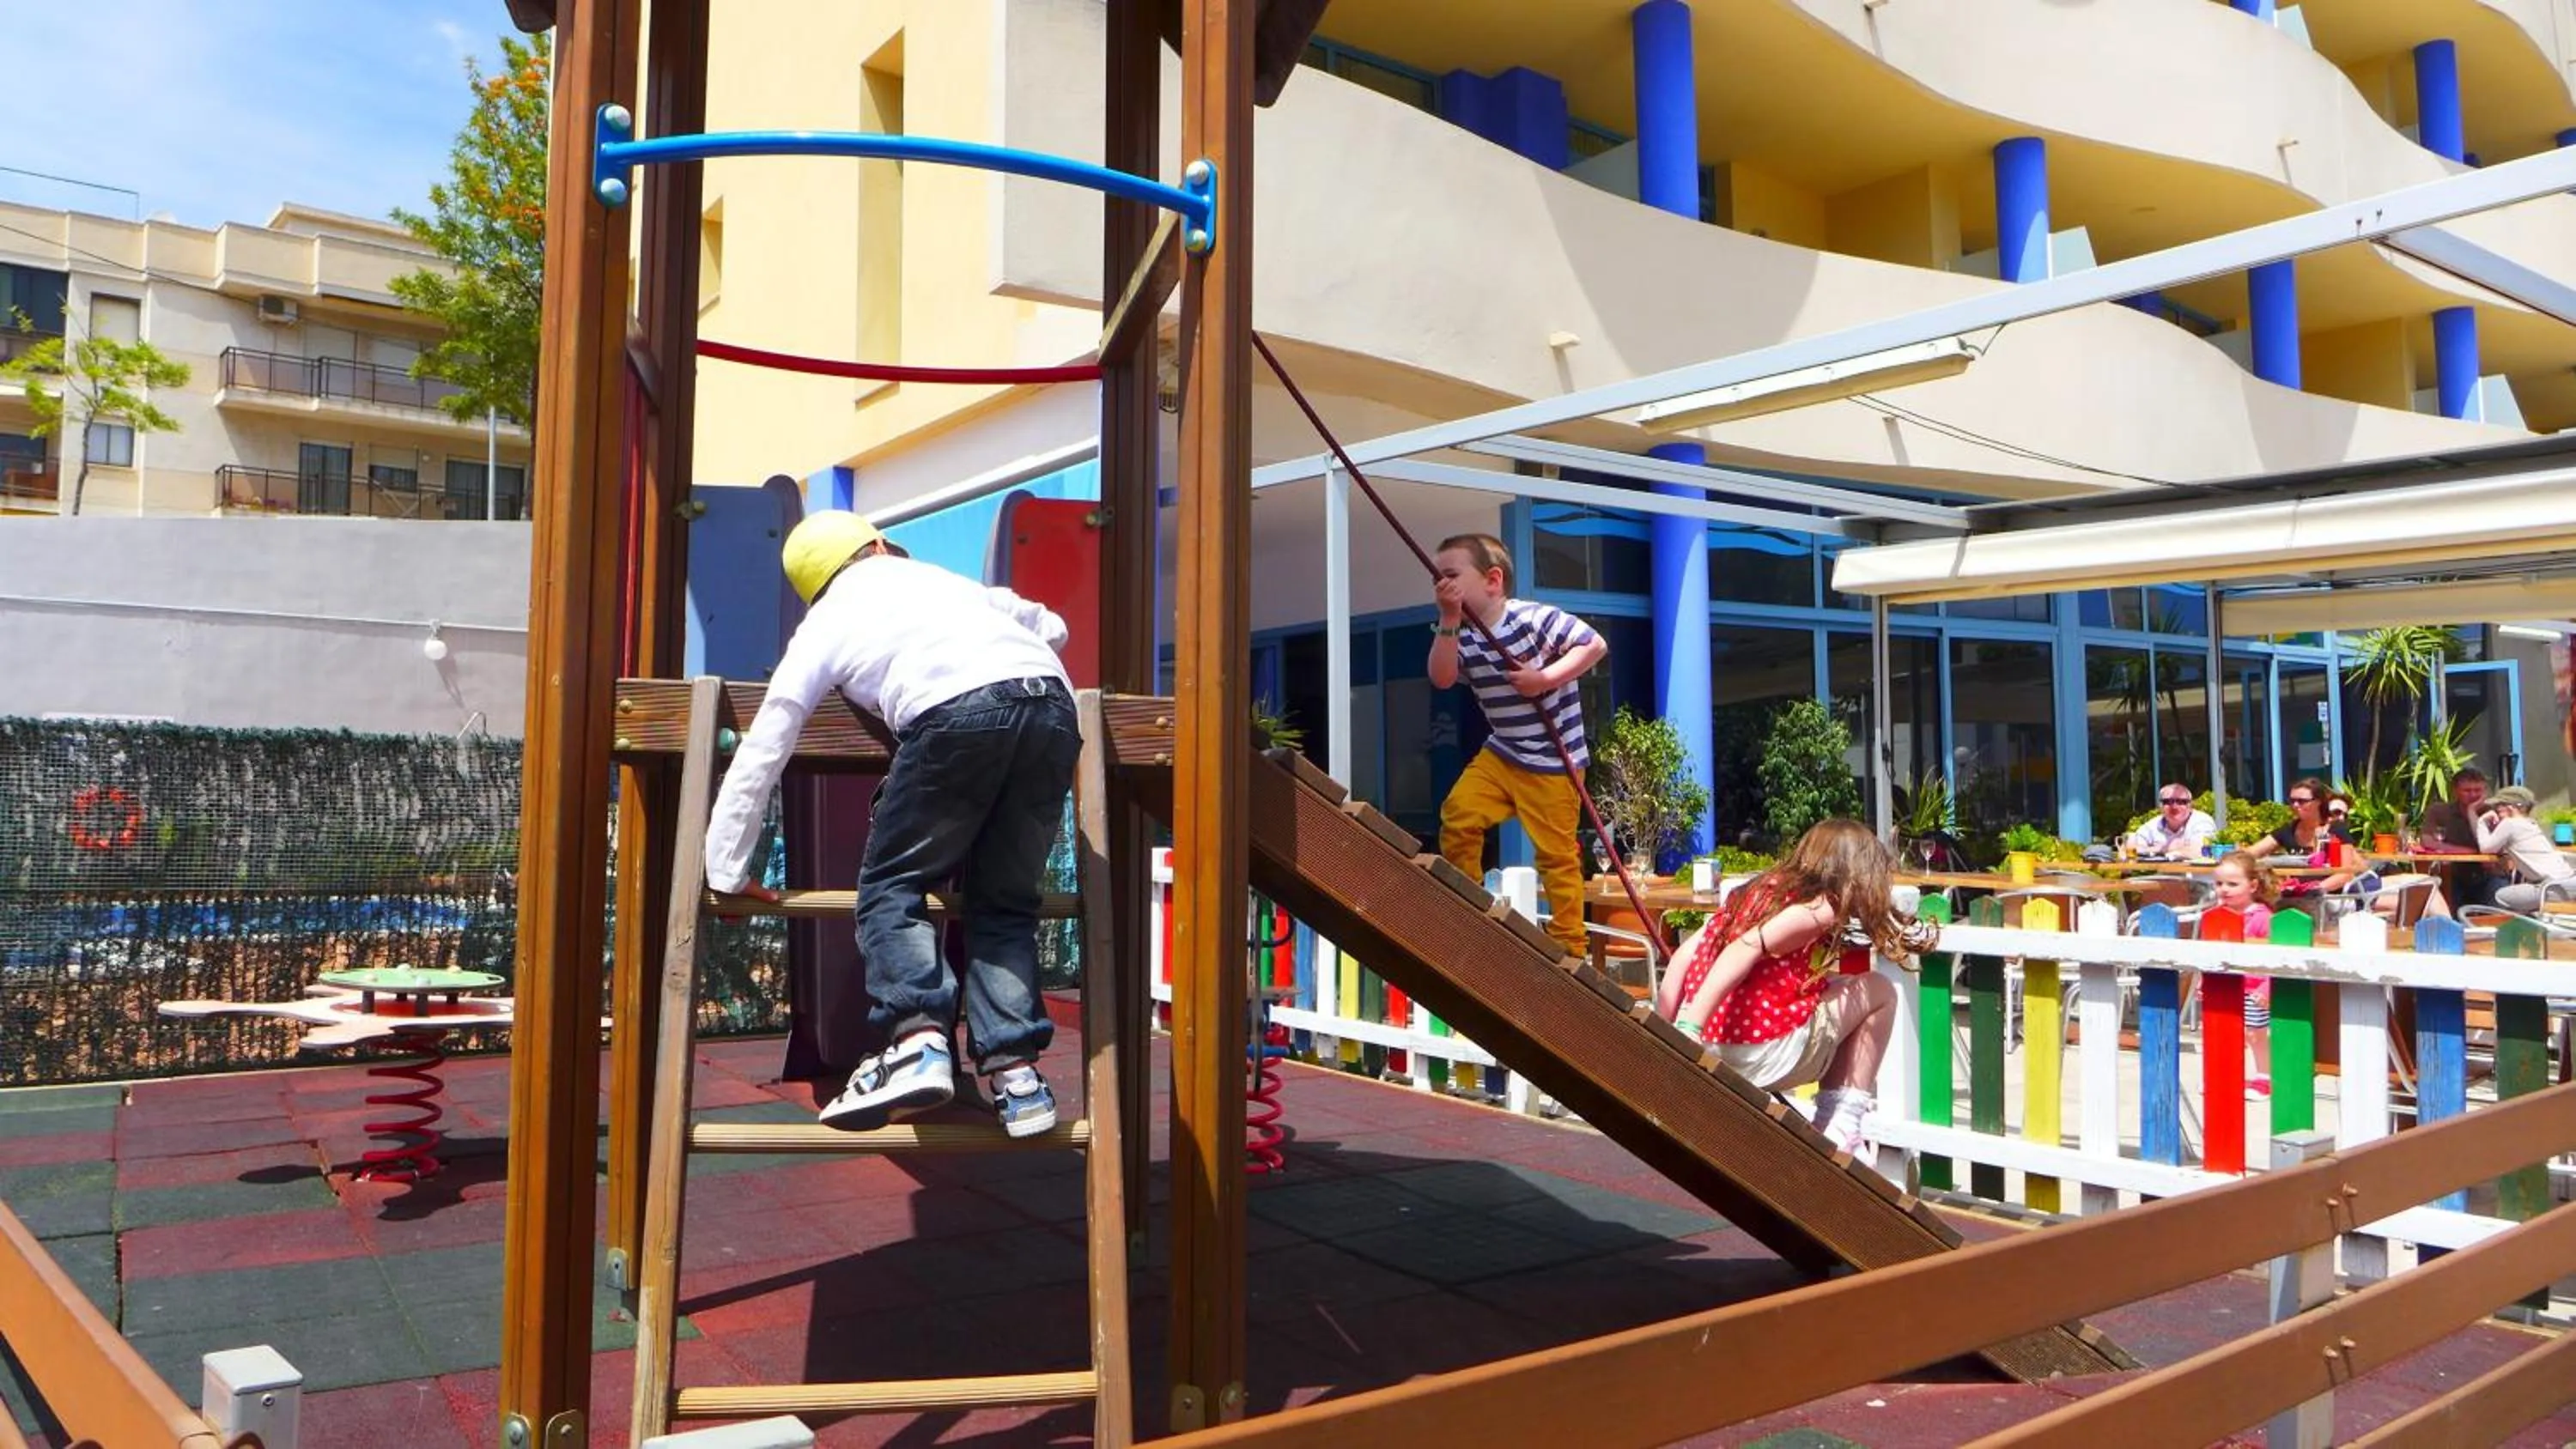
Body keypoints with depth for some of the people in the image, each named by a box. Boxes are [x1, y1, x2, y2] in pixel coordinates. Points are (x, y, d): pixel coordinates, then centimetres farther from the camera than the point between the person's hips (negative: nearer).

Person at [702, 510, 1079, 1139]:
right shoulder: (942, 577, 35)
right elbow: (1052, 627, 45)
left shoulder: (822, 625, 26)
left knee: (891, 887, 10)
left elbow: (758, 756, 26)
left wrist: (727, 872, 33)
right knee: (1003, 900, 14)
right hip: (1052, 703, 4)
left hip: (957, 713, -4)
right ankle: (1015, 1069, 1)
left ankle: (918, 1040, -12)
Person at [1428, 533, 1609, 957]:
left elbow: (1596, 644, -17)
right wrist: (1449, 620, -22)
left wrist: (1545, 678, -24)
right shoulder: (1464, 635, 3)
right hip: (1500, 752, 6)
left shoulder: (1535, 618, -17)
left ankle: (1568, 946, 10)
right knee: (1457, 816, -6)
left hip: (1553, 760, -6)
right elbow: (1442, 679, -14)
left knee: (1556, 853, -1)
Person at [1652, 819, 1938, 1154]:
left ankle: (1833, 1125, 24)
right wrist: (1690, 1028, -27)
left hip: (1708, 1047, 8)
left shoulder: (1761, 889, 16)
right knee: (1879, 992, 12)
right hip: (1761, 1057, -7)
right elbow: (1747, 948, -21)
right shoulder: (1820, 908, -5)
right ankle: (1839, 1130, 12)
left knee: (1828, 987, 30)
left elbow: (1686, 952, 9)